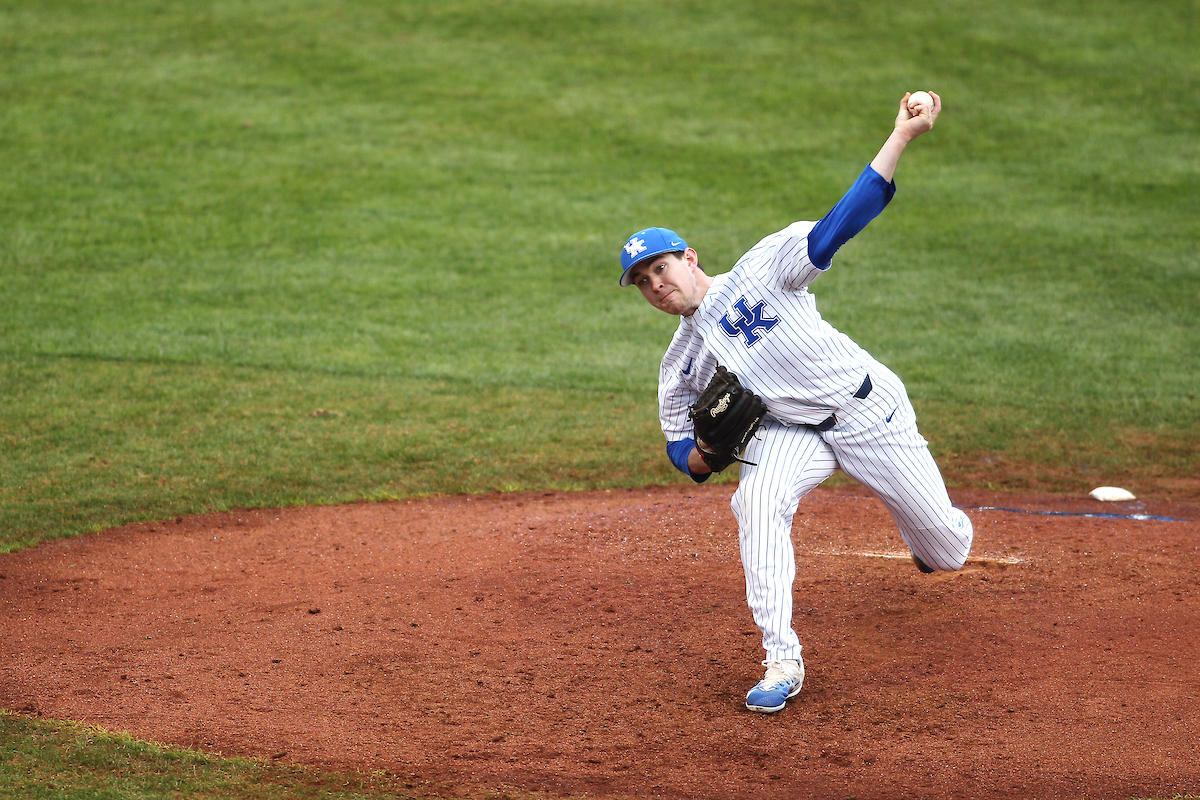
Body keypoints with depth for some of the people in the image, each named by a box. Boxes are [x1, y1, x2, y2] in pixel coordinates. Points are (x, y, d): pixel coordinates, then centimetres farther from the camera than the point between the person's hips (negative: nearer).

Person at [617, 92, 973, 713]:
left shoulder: (761, 269, -10)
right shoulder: (680, 366, 2)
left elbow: (838, 225, -20)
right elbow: (684, 454, 6)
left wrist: (901, 137, -31)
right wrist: (707, 451, -21)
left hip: (867, 409, -2)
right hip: (790, 430, 2)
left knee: (947, 550, 4)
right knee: (757, 498, -32)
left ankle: (926, 540, 46)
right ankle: (782, 661, -28)